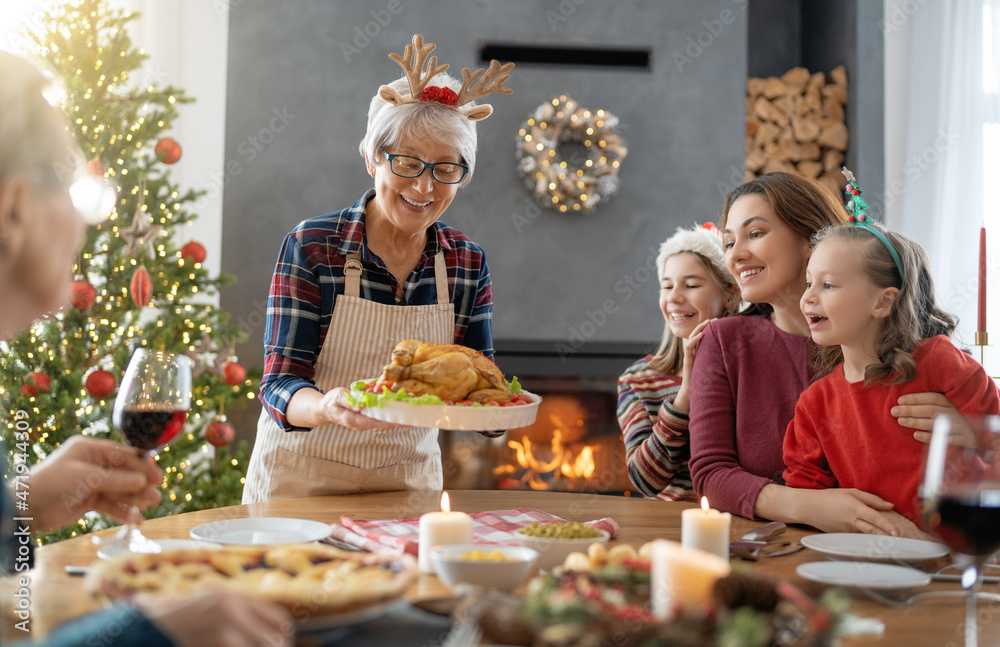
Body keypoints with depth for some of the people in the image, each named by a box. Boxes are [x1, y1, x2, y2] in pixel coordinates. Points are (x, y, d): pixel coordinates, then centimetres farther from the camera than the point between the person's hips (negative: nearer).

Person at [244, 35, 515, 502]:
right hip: (302, 481, -2)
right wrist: (328, 408, -33)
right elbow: (280, 383, -13)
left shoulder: (467, 262, 0)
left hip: (408, 481, 3)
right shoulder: (312, 247, -10)